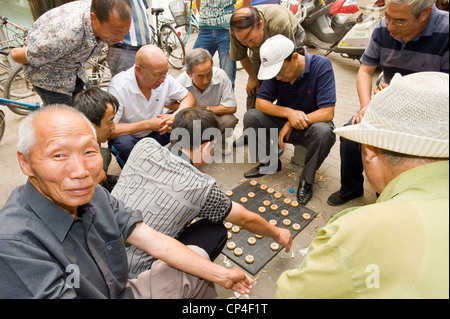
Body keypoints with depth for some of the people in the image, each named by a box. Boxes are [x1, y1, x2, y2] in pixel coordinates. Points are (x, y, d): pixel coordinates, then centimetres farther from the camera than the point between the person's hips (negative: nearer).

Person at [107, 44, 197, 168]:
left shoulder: (164, 77, -14)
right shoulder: (119, 86, -26)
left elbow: (189, 97, -3)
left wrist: (175, 116, -24)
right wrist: (147, 124, -31)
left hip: (155, 134, 4)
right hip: (128, 135, -3)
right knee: (124, 144, -39)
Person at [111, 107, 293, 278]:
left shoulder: (144, 146, -8)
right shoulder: (202, 188, -18)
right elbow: (246, 219, -1)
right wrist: (278, 234, 18)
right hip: (133, 274, -5)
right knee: (216, 232, 0)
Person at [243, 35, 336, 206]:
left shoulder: (321, 65, -21)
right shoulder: (276, 68, -10)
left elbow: (327, 113, -25)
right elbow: (260, 102, -13)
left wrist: (291, 123, -26)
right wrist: (288, 112, -28)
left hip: (312, 123, -3)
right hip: (284, 122, 3)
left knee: (324, 131, -37)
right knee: (251, 117, -18)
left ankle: (307, 179, -11)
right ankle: (269, 163, 4)